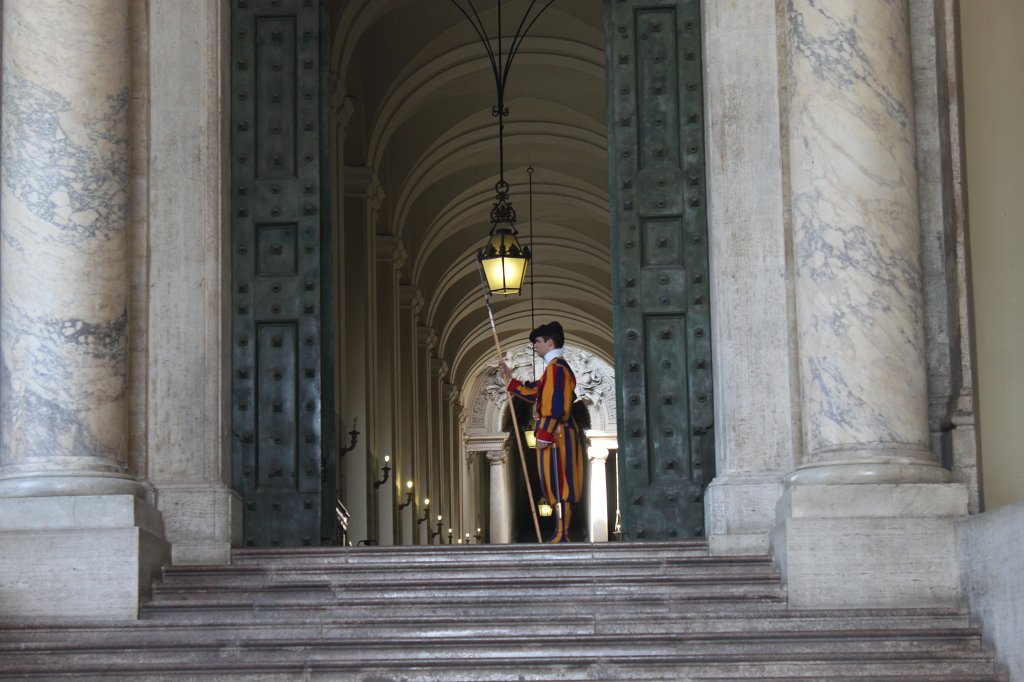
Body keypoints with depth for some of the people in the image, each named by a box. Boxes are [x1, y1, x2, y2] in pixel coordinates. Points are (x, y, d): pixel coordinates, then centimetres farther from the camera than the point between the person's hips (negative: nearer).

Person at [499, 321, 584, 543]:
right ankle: (561, 533, 13)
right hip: (556, 434, 10)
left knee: (557, 483, -9)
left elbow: (556, 405, -21)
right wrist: (509, 380, 28)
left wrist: (544, 434, -22)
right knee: (557, 484, 11)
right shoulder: (555, 367, 19)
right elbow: (535, 393, 28)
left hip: (555, 435, -10)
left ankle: (562, 535, -9)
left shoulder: (556, 368, -14)